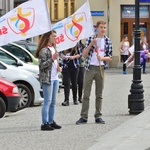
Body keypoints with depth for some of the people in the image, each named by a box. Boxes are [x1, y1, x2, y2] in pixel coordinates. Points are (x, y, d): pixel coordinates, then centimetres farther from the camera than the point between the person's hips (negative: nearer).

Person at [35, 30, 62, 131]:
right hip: (47, 79, -9)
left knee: (53, 102, 10)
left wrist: (58, 67, 10)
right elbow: (42, 65, -17)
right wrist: (52, 59, -23)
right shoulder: (44, 50, -11)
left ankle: (51, 121, 16)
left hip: (55, 78, 9)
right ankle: (45, 123, -7)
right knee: (48, 101, -9)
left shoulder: (53, 48, 16)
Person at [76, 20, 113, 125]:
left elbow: (110, 58, 6)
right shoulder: (90, 39, 2)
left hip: (100, 68, 2)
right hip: (90, 68, -2)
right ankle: (84, 117, 0)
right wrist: (91, 44, -13)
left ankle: (98, 116, 12)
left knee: (99, 94, 6)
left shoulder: (108, 41, 7)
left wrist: (102, 58, -14)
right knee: (86, 93, -2)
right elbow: (84, 55, -1)